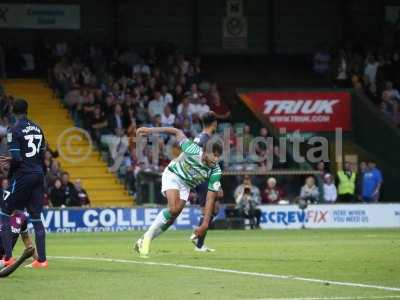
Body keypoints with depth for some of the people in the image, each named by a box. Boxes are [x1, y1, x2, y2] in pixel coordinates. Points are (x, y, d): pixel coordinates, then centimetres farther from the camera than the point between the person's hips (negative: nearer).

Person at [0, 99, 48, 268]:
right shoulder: (37, 129, 10)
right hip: (39, 175, 6)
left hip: (23, 176, -6)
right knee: (36, 217, 10)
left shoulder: (15, 130, -10)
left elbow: (16, 158, -16)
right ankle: (41, 259, 7)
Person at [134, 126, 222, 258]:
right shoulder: (193, 150, -31)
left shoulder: (216, 172, -23)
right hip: (172, 175, -4)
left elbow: (210, 199, -20)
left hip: (185, 185, 4)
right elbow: (177, 132, -16)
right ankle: (148, 236, -11)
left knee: (173, 216, -6)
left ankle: (145, 241, 13)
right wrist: (151, 130, -17)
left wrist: (205, 224, -26)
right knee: (173, 209, -26)